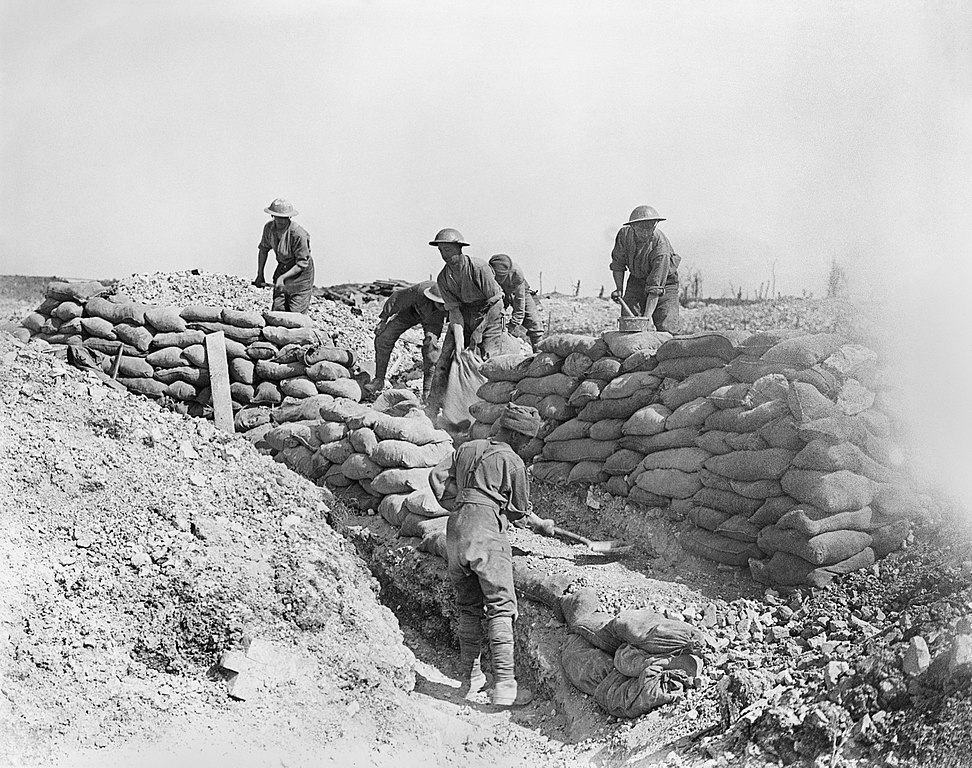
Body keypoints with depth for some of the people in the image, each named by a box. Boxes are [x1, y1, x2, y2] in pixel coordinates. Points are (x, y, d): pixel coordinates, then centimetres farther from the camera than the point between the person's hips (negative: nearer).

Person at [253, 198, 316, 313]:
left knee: (296, 315, -6)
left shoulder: (298, 234, -29)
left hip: (301, 274, -6)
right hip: (282, 268, 6)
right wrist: (260, 275, 7)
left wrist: (282, 277, -28)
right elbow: (263, 249, 9)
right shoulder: (269, 227, -9)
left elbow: (302, 263, -22)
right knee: (277, 311, 3)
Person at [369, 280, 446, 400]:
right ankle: (379, 380, 10)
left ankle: (428, 390, -8)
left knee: (431, 347, -21)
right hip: (412, 310, 0)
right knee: (383, 338, -5)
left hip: (433, 318, 0)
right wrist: (383, 320, -15)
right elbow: (396, 297, -26)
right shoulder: (419, 291, -45)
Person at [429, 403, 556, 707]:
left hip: (455, 533, 6)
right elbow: (521, 510, 13)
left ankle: (471, 678, 19)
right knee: (500, 609, -4)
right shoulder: (513, 462, 4)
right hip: (487, 534, -6)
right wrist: (541, 525, 32)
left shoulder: (466, 449, 17)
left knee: (468, 609, 14)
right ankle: (504, 686, -9)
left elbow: (436, 476, 13)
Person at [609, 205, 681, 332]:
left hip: (665, 282, -4)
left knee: (666, 328, -16)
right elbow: (617, 263, 1)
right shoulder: (624, 235, -19)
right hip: (637, 279, 4)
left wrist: (646, 317, -41)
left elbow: (655, 288, -36)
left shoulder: (661, 246, -33)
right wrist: (619, 289, -6)